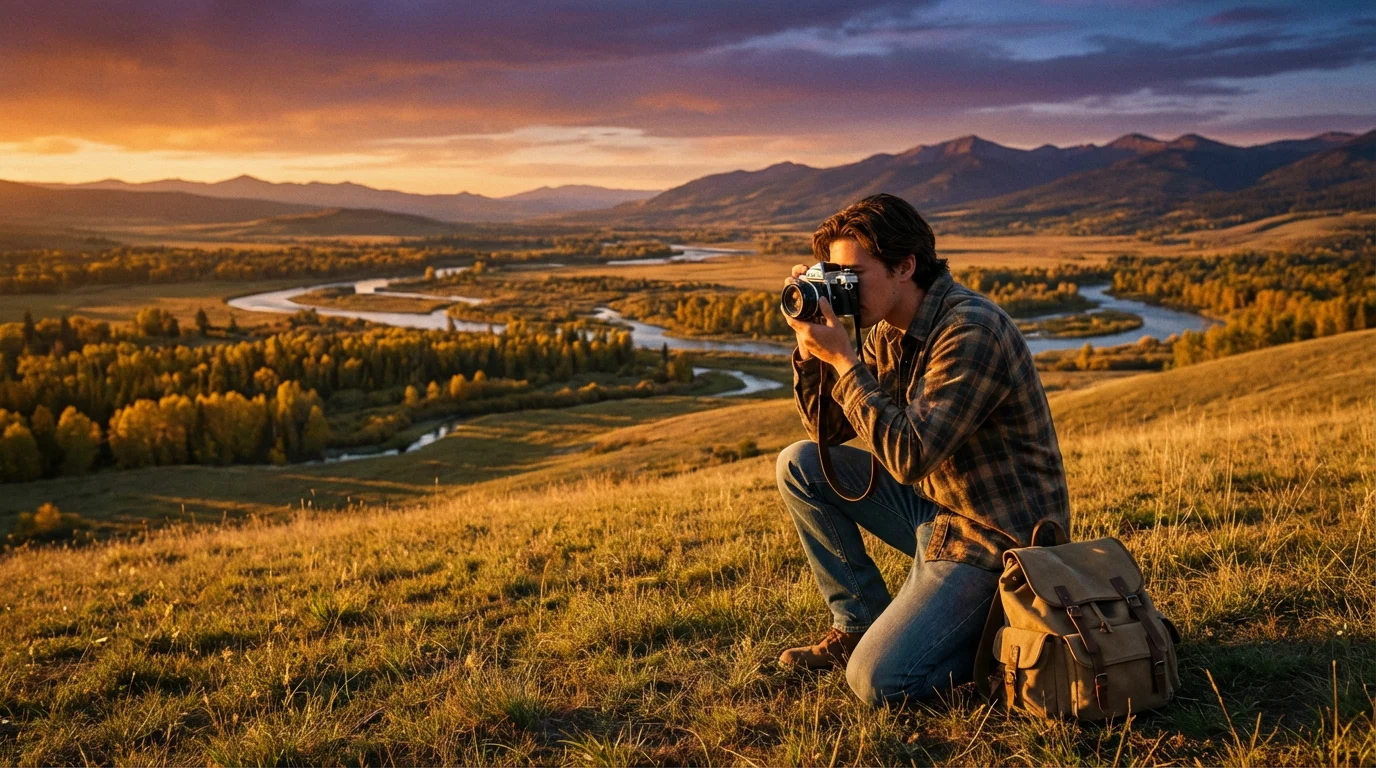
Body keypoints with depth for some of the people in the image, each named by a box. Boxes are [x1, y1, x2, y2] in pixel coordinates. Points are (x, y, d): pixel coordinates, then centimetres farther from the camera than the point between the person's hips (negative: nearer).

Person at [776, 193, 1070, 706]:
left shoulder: (972, 331, -24)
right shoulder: (890, 330, 4)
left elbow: (909, 456, -29)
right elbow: (829, 430, 7)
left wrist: (842, 359, -25)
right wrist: (811, 346, -7)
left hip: (997, 536, -9)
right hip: (935, 507, 9)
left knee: (877, 681, -19)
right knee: (800, 465, 3)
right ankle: (859, 623, 10)